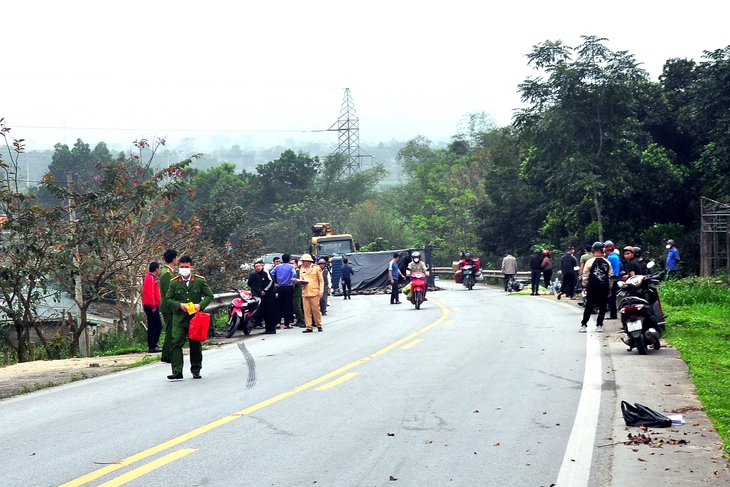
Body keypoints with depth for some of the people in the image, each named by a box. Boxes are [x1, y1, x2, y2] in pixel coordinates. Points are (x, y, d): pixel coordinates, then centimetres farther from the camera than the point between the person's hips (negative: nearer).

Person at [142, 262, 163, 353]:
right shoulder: (151, 279, -16)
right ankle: (153, 346, -11)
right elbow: (150, 294, -23)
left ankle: (150, 346, 15)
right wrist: (153, 306, -19)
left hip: (148, 307, 11)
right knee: (158, 326, -9)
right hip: (152, 307, -11)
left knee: (151, 327, 12)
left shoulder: (149, 278, 17)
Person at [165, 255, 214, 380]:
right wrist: (179, 305, -14)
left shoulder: (200, 281, 2)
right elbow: (168, 299, 4)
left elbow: (209, 295, 3)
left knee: (196, 345, 8)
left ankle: (196, 371, 20)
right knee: (176, 343, -12)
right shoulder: (174, 283, 3)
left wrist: (200, 305, -14)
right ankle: (177, 371, -13)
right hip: (179, 318, 0)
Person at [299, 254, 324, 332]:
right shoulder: (302, 269, 16)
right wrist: (300, 282, -3)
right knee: (306, 311, -1)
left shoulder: (316, 268, 3)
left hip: (314, 292, -4)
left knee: (316, 309, -1)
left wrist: (321, 291, -6)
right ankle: (309, 327, 1)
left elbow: (321, 280, 4)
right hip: (305, 292, 4)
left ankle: (319, 325, 14)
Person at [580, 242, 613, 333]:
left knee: (589, 307, 3)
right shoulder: (607, 263, 2)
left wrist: (585, 286, 5)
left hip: (592, 288, -2)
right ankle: (599, 325, 9)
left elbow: (585, 275, -5)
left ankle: (583, 325, 1)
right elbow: (610, 276, 6)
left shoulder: (590, 261, -6)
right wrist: (609, 289, 13)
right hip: (604, 287, 2)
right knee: (602, 307, 9)